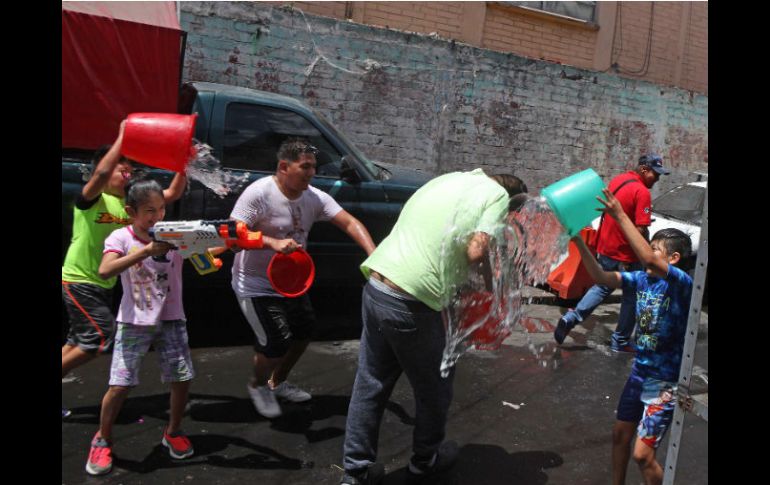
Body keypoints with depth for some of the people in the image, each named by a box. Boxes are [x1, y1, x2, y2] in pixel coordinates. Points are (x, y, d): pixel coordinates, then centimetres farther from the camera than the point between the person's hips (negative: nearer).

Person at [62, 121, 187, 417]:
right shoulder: (90, 198, -13)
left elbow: (173, 194, -1)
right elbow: (101, 172, -35)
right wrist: (123, 135, -30)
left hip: (104, 284, 8)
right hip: (78, 281, -8)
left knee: (79, 341, 15)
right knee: (102, 337, -13)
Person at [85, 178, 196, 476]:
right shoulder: (121, 238, -10)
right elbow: (104, 271, -27)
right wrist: (148, 249, -34)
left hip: (171, 320, 2)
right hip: (134, 323, -2)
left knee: (182, 380, 1)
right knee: (119, 386, -4)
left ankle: (173, 432, 27)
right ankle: (102, 441, 22)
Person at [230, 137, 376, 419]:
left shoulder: (315, 197, -6)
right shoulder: (259, 193, -23)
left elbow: (349, 223, -11)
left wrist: (373, 254, -27)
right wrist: (274, 242, -41)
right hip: (255, 284, -7)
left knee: (304, 331, 16)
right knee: (277, 342, -15)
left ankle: (278, 382, 41)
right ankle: (257, 386, 20)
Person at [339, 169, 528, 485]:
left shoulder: (450, 178, 21)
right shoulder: (498, 194, 1)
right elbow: (476, 251, -13)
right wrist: (476, 269, 9)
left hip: (375, 285, 7)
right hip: (412, 302, -6)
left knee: (370, 384, 18)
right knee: (434, 386, 18)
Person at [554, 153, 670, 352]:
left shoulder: (617, 180, 5)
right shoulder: (642, 192, -20)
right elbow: (640, 230, -23)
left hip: (606, 248, 7)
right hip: (627, 255, -7)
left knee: (602, 287, 23)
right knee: (631, 297, 10)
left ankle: (570, 318, 9)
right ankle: (620, 342, 21)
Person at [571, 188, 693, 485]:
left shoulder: (682, 284, -20)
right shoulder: (641, 279, -1)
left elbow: (648, 260, -37)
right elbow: (602, 277, -7)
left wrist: (620, 216, -38)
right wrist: (578, 241, -18)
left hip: (665, 383, -7)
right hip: (639, 373, 7)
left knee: (642, 454, -5)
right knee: (620, 435, 20)